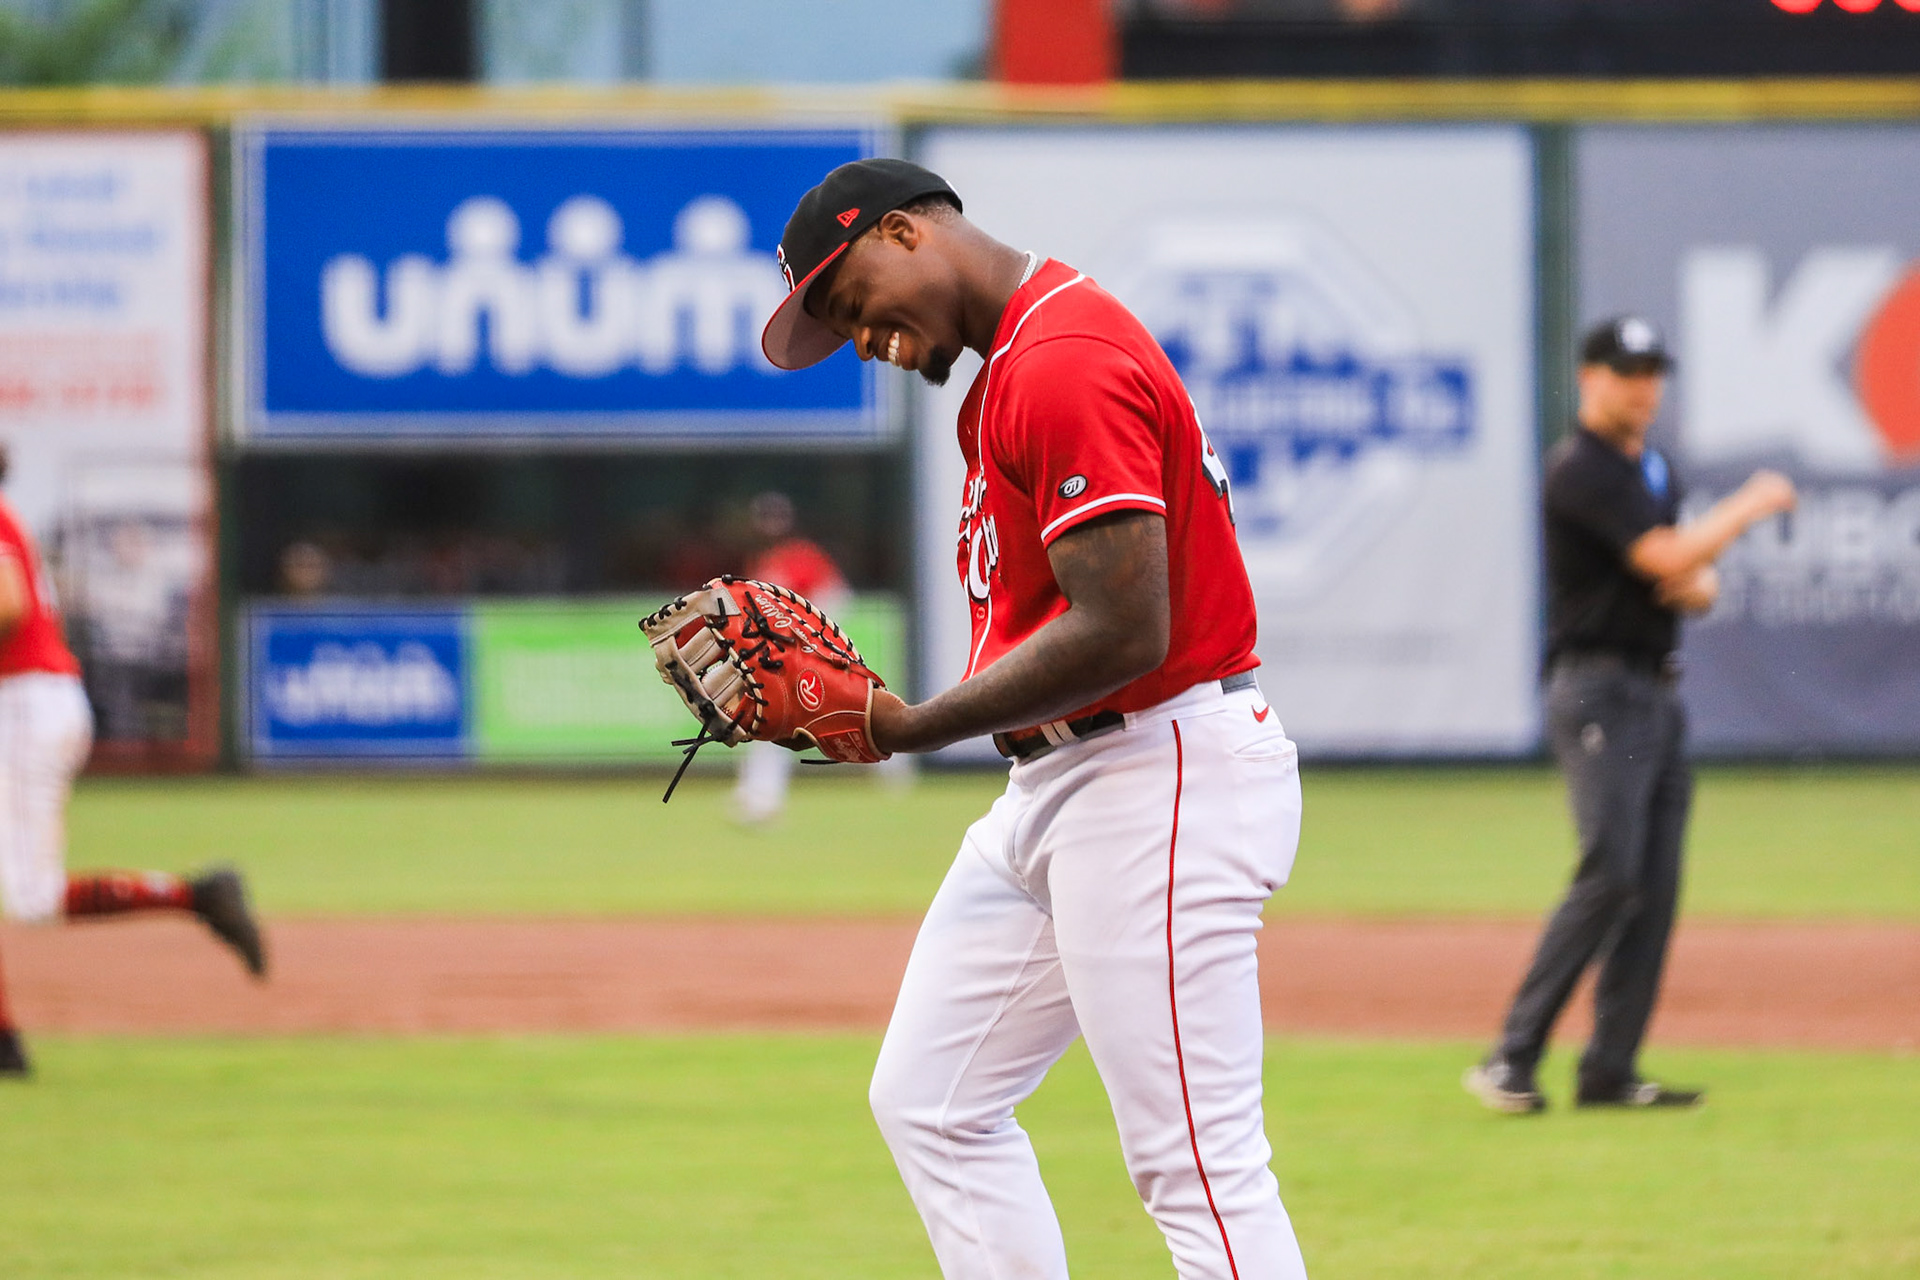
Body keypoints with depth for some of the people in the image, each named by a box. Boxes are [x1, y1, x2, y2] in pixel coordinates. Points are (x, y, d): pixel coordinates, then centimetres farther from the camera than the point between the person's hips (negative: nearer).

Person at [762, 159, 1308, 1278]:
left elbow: (1123, 632, -25)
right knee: (932, 1103, 14)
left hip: (1164, 779, -12)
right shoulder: (1010, 367, 16)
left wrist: (908, 728, -20)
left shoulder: (1067, 365, -19)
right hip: (1054, 785, 12)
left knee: (1199, 1167, -11)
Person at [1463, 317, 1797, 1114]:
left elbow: (1690, 579, 20)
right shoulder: (1581, 470, -12)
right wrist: (1750, 505, -10)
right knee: (1611, 874, -17)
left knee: (1657, 885, 4)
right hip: (1600, 693, -9)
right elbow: (1666, 557, -22)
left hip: (1657, 693, 9)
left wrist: (1695, 585, -5)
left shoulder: (1654, 469, 17)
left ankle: (1610, 1072, 5)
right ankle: (1511, 1061, -15)